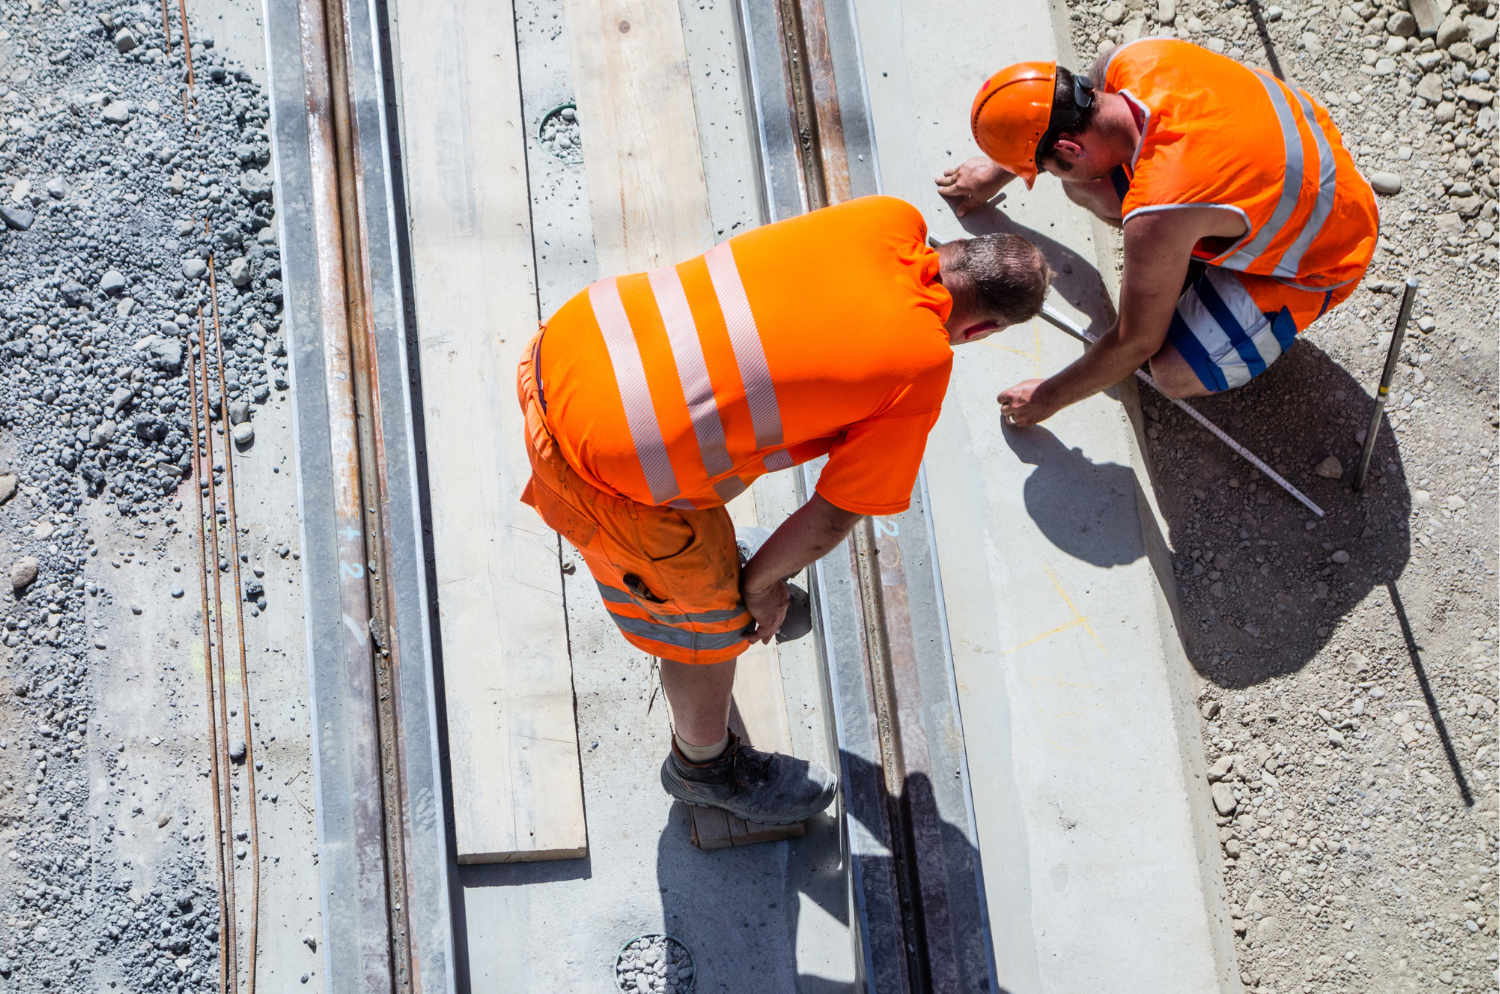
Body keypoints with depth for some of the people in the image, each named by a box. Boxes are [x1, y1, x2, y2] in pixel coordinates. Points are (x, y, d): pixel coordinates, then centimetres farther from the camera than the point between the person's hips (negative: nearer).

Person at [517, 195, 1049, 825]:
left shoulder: (889, 221, -1)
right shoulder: (922, 369, -15)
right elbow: (834, 515, -5)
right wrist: (762, 582, 13)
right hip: (608, 470, -7)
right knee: (709, 617, 20)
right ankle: (704, 766, 48)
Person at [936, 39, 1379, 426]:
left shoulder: (1158, 214, -41)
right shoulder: (1128, 61, -22)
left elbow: (1137, 343, -23)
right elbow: (1066, 112, 7)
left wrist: (1049, 397, -7)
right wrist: (998, 169, 21)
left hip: (1318, 251, -7)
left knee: (1177, 374, -23)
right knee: (1084, 188, -4)